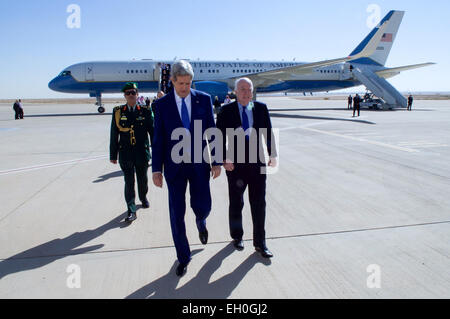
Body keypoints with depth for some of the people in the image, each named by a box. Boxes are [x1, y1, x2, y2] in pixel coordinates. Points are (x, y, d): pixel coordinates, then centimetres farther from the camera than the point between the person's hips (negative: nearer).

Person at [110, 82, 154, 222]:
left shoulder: (145, 111, -1)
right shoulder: (118, 112, 2)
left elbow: (153, 132, 1)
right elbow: (114, 136, 4)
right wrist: (113, 155, 3)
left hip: (142, 153, 0)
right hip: (126, 154, 0)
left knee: (143, 180, 16)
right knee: (129, 182, 2)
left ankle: (143, 198, 44)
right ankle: (131, 211, 10)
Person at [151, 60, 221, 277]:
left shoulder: (204, 100, 0)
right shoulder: (161, 104, -2)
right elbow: (158, 139, 0)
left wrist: (216, 161, -1)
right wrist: (156, 169, -2)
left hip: (199, 163, 1)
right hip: (174, 165, 0)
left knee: (202, 205, 4)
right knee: (177, 213, 5)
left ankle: (201, 222, 45)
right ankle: (183, 257, 24)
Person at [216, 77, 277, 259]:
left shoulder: (261, 108, 4)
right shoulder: (226, 111, -2)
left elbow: (268, 133, 8)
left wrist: (273, 155, 3)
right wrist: (224, 159, -14)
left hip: (257, 162, 2)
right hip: (235, 164, -1)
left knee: (259, 203, 6)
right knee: (236, 203, 13)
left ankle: (260, 243, 20)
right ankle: (237, 236, 35)